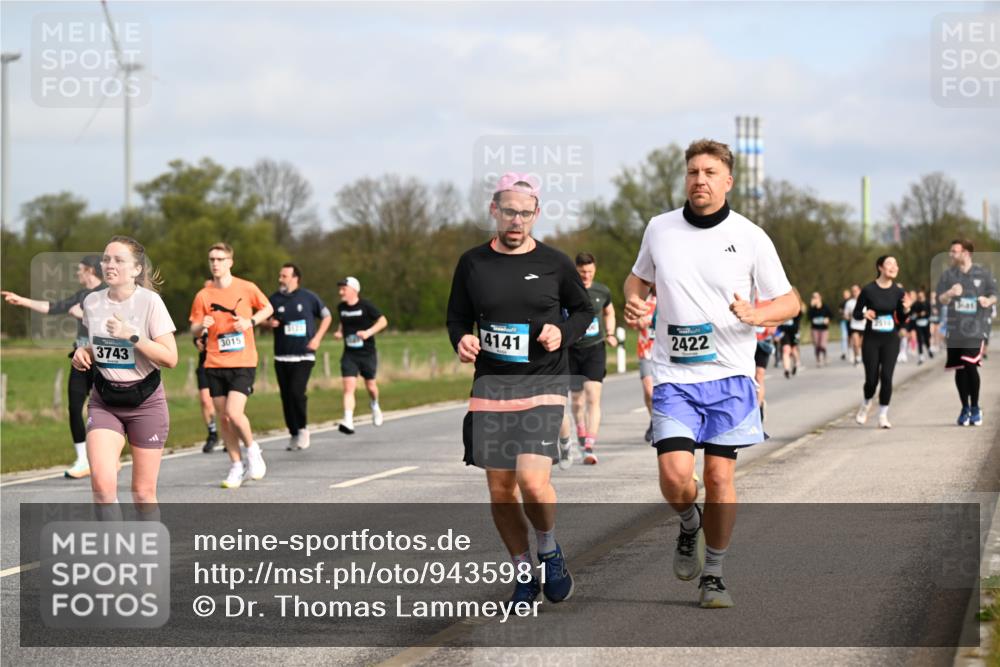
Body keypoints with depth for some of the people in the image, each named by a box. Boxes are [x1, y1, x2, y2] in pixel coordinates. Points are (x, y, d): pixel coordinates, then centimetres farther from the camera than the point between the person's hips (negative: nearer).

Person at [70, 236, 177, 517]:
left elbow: (170, 358, -15)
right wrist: (83, 353, -2)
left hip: (145, 402, -3)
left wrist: (132, 336, -25)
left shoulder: (149, 301, -12)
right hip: (104, 402, 3)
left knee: (143, 493, 3)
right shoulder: (92, 302, 2)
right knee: (102, 483, -18)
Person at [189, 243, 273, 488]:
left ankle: (252, 449, 10)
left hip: (243, 363, -3)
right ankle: (236, 466, 17)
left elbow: (268, 308, 12)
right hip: (215, 364, 3)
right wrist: (201, 326, -16)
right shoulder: (203, 295, 3)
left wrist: (251, 321, -6)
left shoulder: (246, 288, -2)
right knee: (223, 418, 4)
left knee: (234, 412, -17)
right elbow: (194, 331, 8)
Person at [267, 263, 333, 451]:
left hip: (304, 356, -3)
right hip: (281, 357, 3)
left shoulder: (308, 297, -1)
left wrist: (317, 338, 0)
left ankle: (303, 428, 1)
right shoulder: (275, 299, 5)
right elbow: (264, 318, 16)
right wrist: (269, 323, -8)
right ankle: (294, 434, 15)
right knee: (286, 396, 3)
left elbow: (327, 316, 10)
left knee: (296, 392, -18)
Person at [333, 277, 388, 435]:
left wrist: (369, 332, -19)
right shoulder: (341, 307, 6)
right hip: (349, 354, 3)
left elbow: (383, 321, -5)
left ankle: (375, 407, 45)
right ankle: (348, 422, -22)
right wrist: (339, 332, 3)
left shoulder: (366, 306, -9)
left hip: (367, 352, -3)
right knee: (348, 387, -13)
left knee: (370, 386, 10)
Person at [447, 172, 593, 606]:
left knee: (533, 480, -19)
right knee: (500, 492, 4)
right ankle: (523, 572, 24)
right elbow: (458, 316, 15)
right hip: (490, 386, 3)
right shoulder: (472, 264, 5)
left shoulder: (554, 264, 1)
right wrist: (461, 340, -7)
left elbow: (584, 309, 14)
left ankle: (549, 550, 10)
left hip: (542, 385, -2)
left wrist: (563, 333, -6)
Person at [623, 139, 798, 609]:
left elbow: (790, 301, 3)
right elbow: (639, 276, 23)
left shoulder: (750, 237, -2)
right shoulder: (659, 229, 4)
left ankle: (714, 575, 14)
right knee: (675, 474, -14)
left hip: (730, 375, -1)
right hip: (674, 376, 1)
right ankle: (689, 525, 20)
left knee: (720, 474, -2)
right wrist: (633, 300, 0)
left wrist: (756, 315, -17)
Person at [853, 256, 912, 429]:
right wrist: (865, 314, -22)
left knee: (886, 376, -8)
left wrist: (906, 309, -13)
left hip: (891, 340, 2)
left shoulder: (898, 292, 1)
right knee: (872, 378, 0)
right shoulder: (869, 290, -8)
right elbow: (856, 313, 0)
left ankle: (883, 415, 2)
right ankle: (866, 404, 32)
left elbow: (901, 320, 8)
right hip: (871, 339, -2)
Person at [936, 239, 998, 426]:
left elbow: (994, 295, 9)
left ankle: (975, 408, 1)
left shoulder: (983, 273, 2)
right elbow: (940, 300, 3)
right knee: (959, 370, 6)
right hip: (954, 329, 3)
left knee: (971, 366, -14)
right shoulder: (948, 275, 7)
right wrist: (950, 294, -19)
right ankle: (965, 408, 21)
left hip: (976, 328, -3)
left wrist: (988, 301, -14)